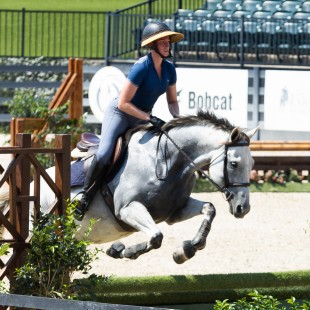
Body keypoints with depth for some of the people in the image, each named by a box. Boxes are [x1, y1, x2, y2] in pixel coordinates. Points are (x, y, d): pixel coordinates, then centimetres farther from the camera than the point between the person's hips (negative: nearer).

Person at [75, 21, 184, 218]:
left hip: (142, 118, 7)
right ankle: (85, 199, -14)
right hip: (120, 113, -7)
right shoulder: (141, 67, -23)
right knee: (104, 154, -26)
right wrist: (150, 118, -27)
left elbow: (172, 101, 10)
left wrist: (177, 118, -11)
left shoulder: (169, 69, -2)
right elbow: (123, 104, -24)